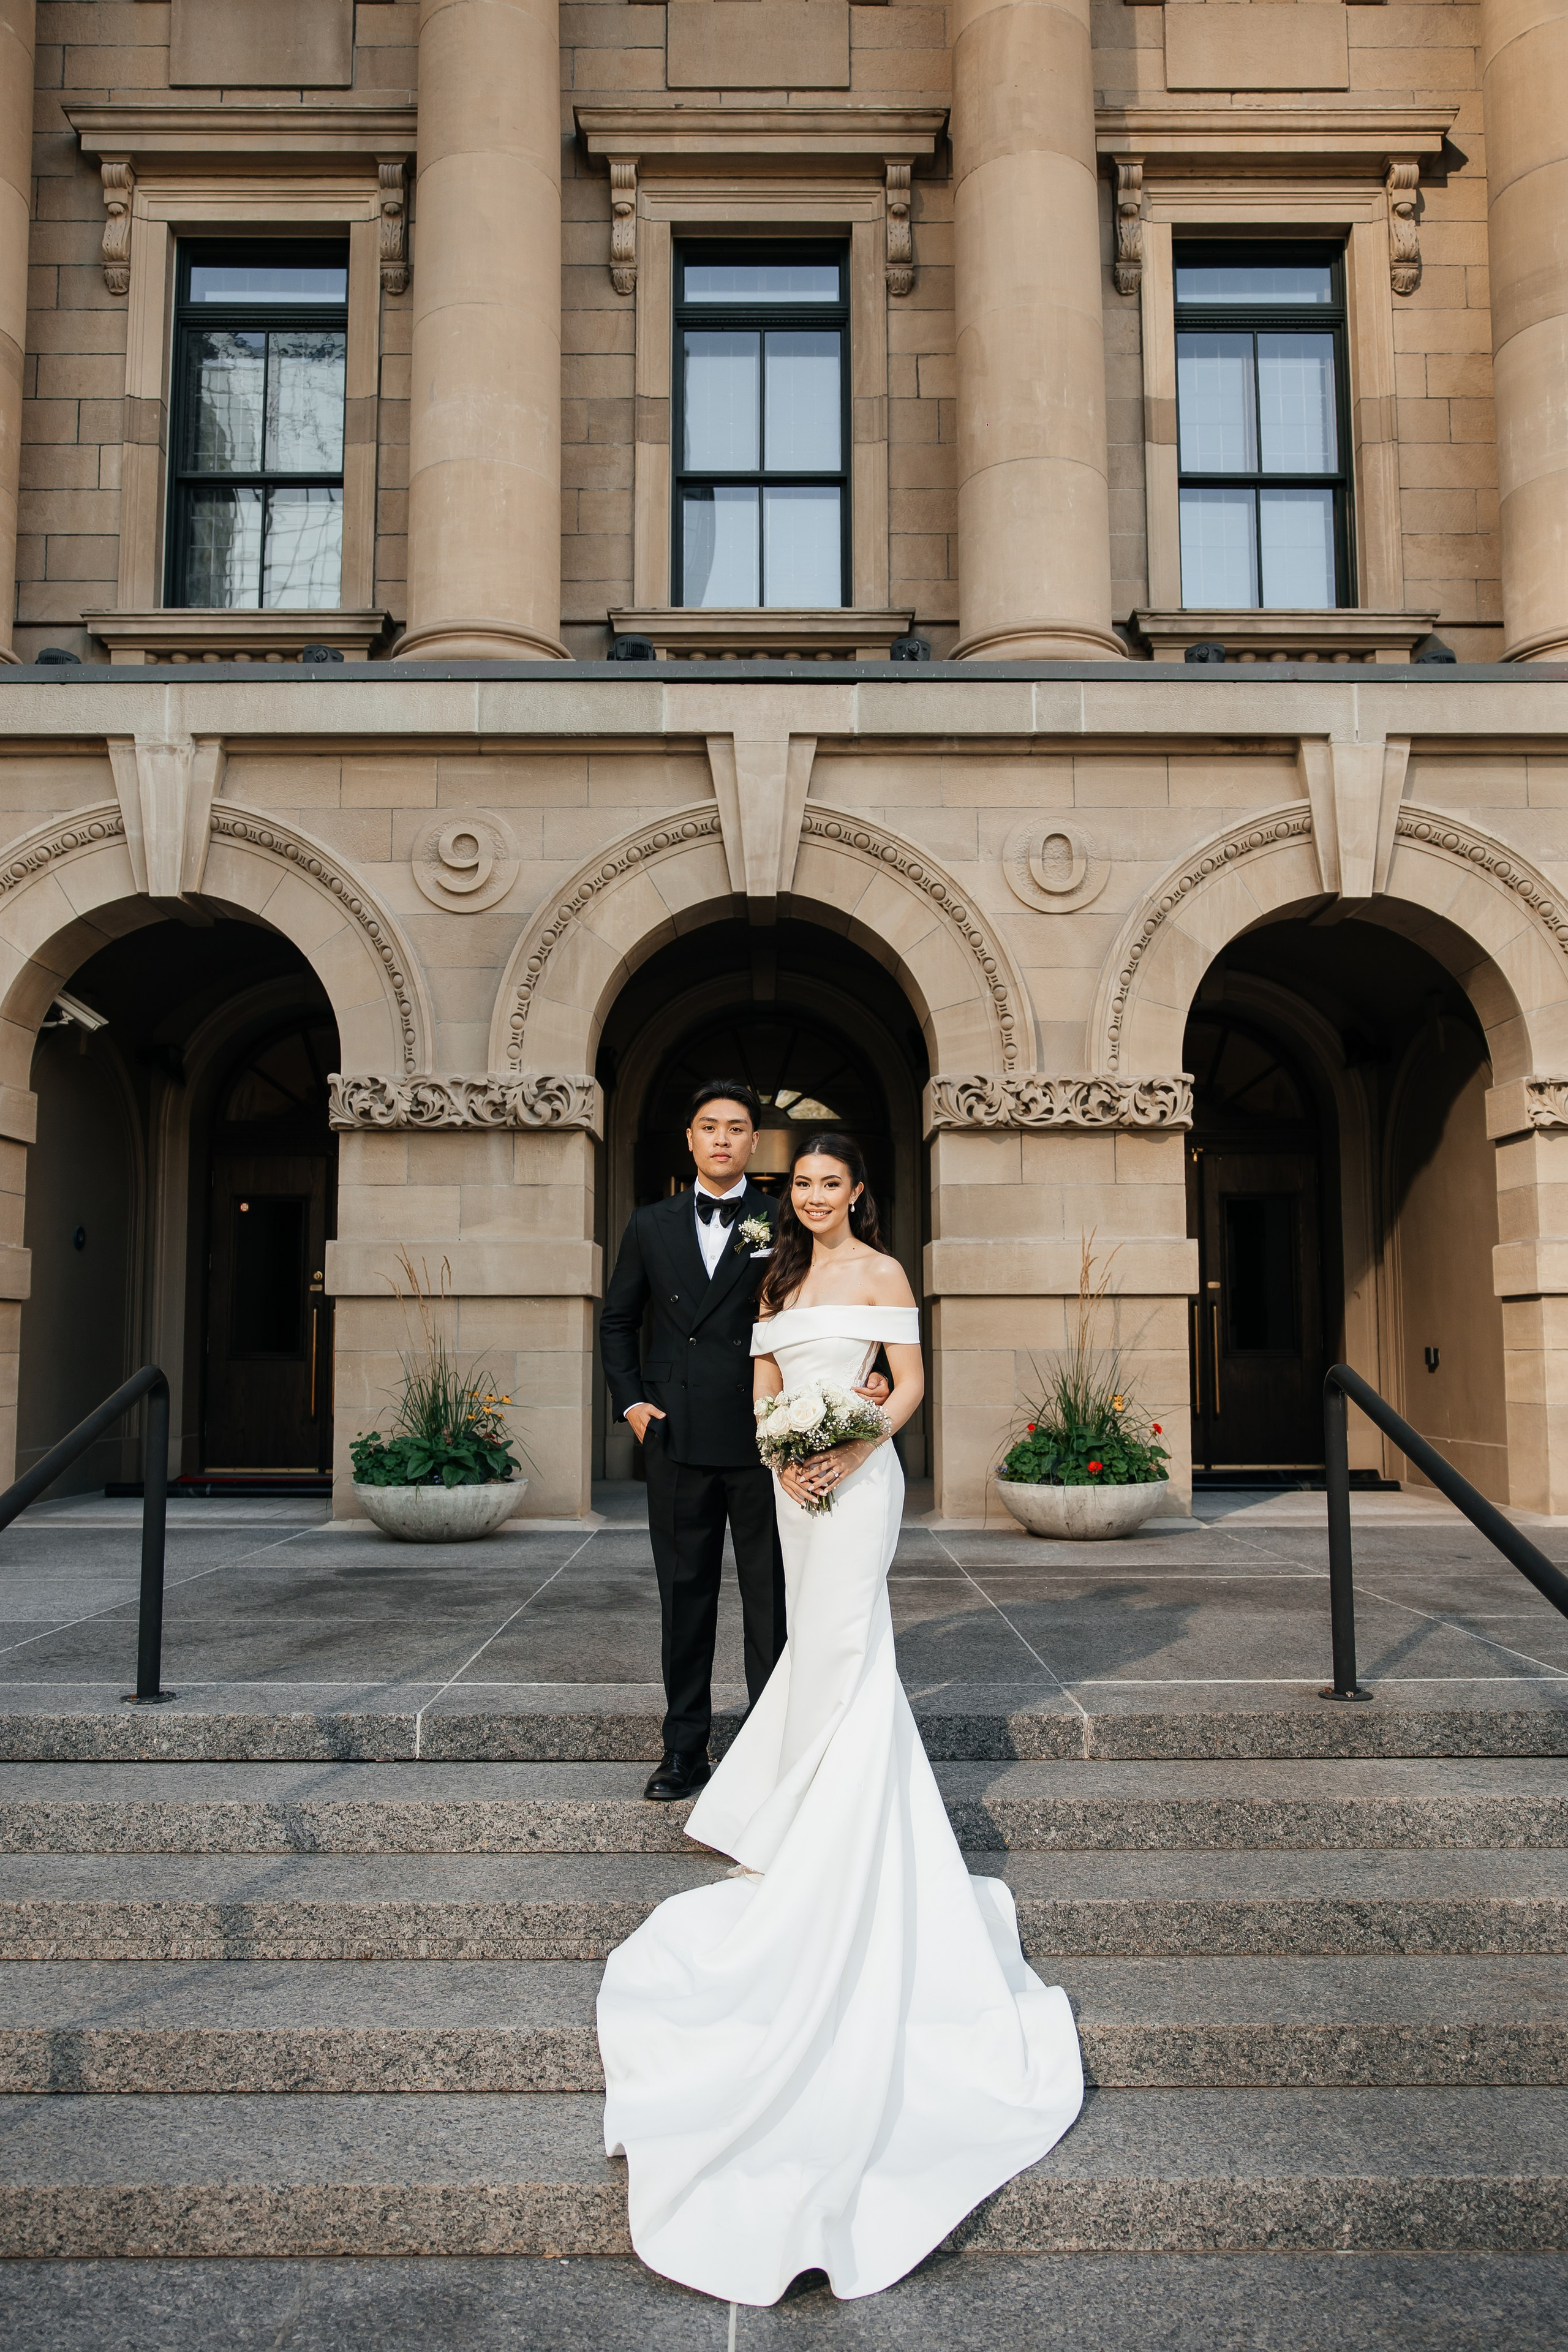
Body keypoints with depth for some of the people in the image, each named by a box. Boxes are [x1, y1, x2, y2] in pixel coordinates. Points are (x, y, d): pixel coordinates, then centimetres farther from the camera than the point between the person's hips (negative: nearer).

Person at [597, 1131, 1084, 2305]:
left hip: (856, 1472, -7)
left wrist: (851, 1448, -20)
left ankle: (838, 1851, -1)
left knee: (841, 1645, -8)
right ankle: (807, 1828, 24)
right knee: (819, 1636, 13)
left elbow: (909, 1383, -6)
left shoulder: (883, 1271, -2)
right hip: (795, 1476, 7)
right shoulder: (781, 1276, 16)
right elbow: (765, 1384, 12)